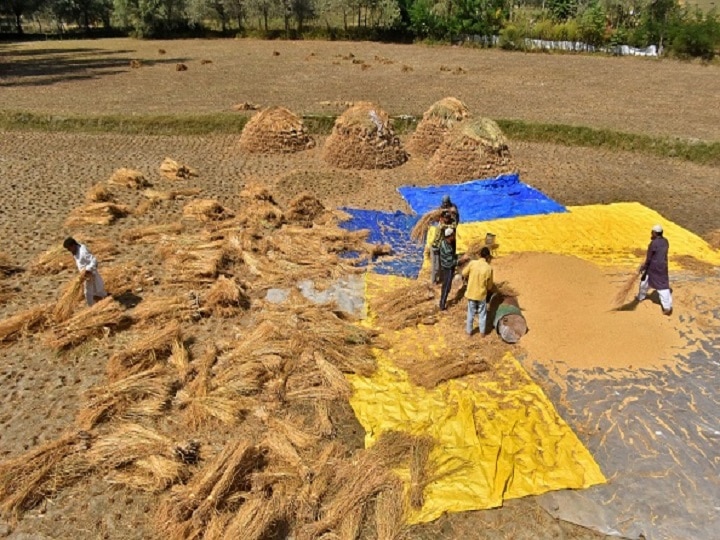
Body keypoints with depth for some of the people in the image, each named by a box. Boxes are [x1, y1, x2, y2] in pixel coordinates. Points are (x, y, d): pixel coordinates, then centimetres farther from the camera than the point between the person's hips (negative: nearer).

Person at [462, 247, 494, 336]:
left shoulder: (472, 263, -14)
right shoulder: (489, 268, -14)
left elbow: (464, 273, 0)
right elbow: (489, 286, -5)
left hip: (471, 293, 1)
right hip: (482, 294, -1)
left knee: (471, 313, 17)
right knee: (482, 314, 16)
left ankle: (469, 331, 28)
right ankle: (482, 332, 27)